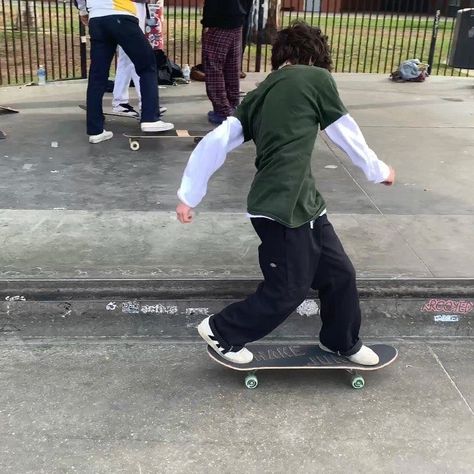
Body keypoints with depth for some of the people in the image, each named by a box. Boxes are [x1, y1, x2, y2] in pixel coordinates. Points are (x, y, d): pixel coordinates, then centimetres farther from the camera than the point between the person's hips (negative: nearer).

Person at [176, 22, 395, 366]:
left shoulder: (258, 96, 15)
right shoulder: (317, 78, -2)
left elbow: (214, 144, 8)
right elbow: (347, 134, 6)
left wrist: (189, 196, 11)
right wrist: (379, 171, 22)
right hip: (283, 209, -8)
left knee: (339, 273, 18)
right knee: (288, 291, 7)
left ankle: (343, 343, 37)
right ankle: (221, 333, 24)